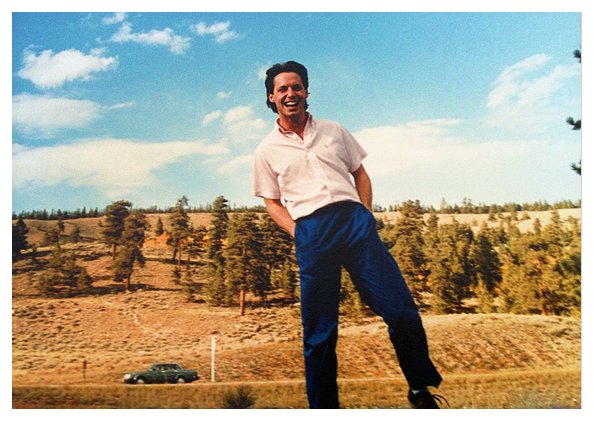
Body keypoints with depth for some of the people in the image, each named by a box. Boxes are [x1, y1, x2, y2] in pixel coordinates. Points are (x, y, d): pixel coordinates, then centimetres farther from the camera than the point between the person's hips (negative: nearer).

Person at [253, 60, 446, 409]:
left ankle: (421, 389, 15)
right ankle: (323, 407, 17)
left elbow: (361, 174, 20)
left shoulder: (335, 131, 17)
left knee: (400, 308, -6)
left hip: (353, 219, 1)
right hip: (310, 233, -1)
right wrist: (297, 231, -2)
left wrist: (365, 217, 5)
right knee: (319, 331, 2)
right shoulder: (267, 151, 13)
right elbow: (272, 201, 15)